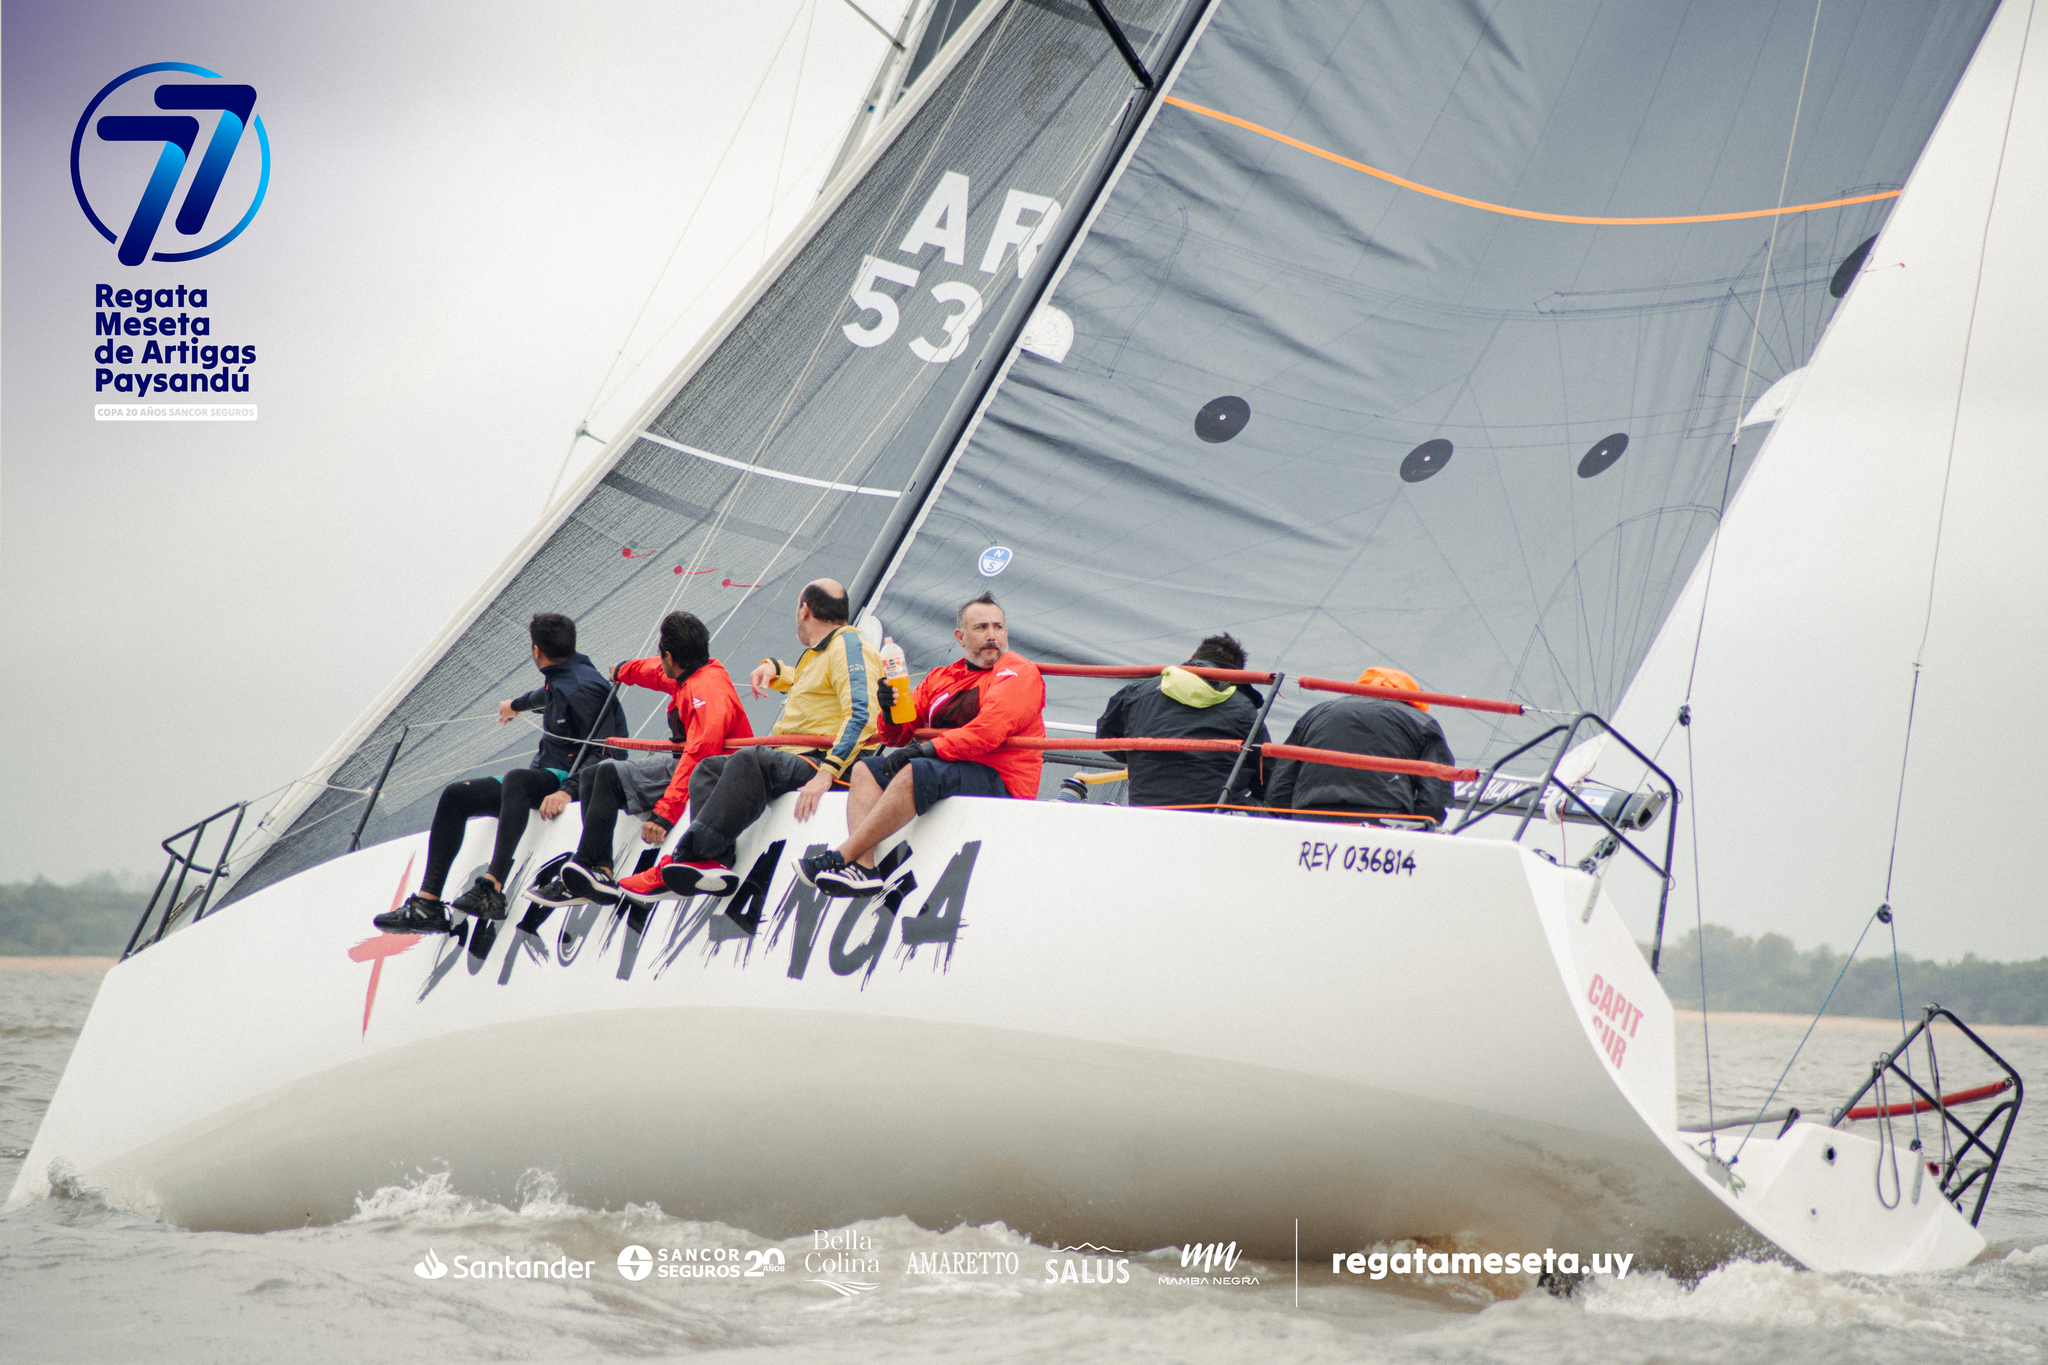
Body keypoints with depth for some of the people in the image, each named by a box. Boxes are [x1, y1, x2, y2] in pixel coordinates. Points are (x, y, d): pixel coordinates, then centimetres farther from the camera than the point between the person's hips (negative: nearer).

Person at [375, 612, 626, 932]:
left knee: (516, 779, -39)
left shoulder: (585, 688, -16)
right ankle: (428, 904, -11)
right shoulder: (560, 679, 11)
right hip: (544, 779, 10)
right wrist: (517, 705, 58)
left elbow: (604, 754, -22)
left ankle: (492, 887, -51)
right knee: (454, 797, -2)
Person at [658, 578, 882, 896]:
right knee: (708, 770, -3)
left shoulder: (848, 646, -6)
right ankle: (716, 862, -29)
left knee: (748, 761, -34)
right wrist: (773, 668, 26)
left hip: (823, 761, -10)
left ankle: (693, 855, -46)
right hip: (793, 759, 10)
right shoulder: (818, 652, 25)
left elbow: (861, 714, -21)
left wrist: (826, 773, -32)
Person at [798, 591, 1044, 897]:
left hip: (998, 782, -8)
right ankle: (864, 867, -23)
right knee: (865, 770, -2)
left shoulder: (1019, 673, -2)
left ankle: (841, 857, -29)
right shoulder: (941, 679, 20)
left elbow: (988, 731, -18)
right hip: (946, 771, 8)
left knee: (915, 773, -31)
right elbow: (898, 736, 21)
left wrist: (929, 748, -21)